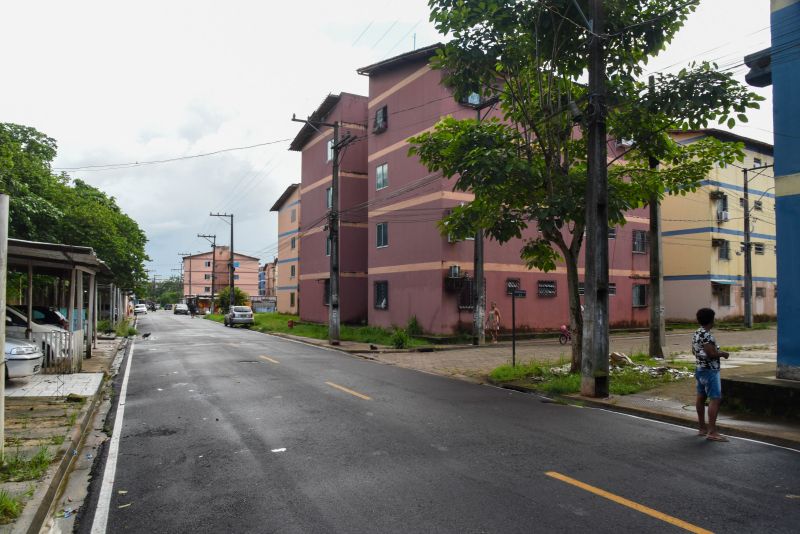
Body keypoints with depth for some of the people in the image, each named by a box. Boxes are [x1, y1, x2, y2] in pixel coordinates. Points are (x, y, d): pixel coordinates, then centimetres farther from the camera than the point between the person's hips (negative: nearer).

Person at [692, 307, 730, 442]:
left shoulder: (696, 334, 9)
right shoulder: (707, 335, -20)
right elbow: (712, 354, -24)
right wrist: (723, 354, -5)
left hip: (699, 369, 10)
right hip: (709, 370, -10)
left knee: (701, 398, 14)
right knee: (715, 399, -10)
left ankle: (702, 428, 23)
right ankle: (712, 432, -12)